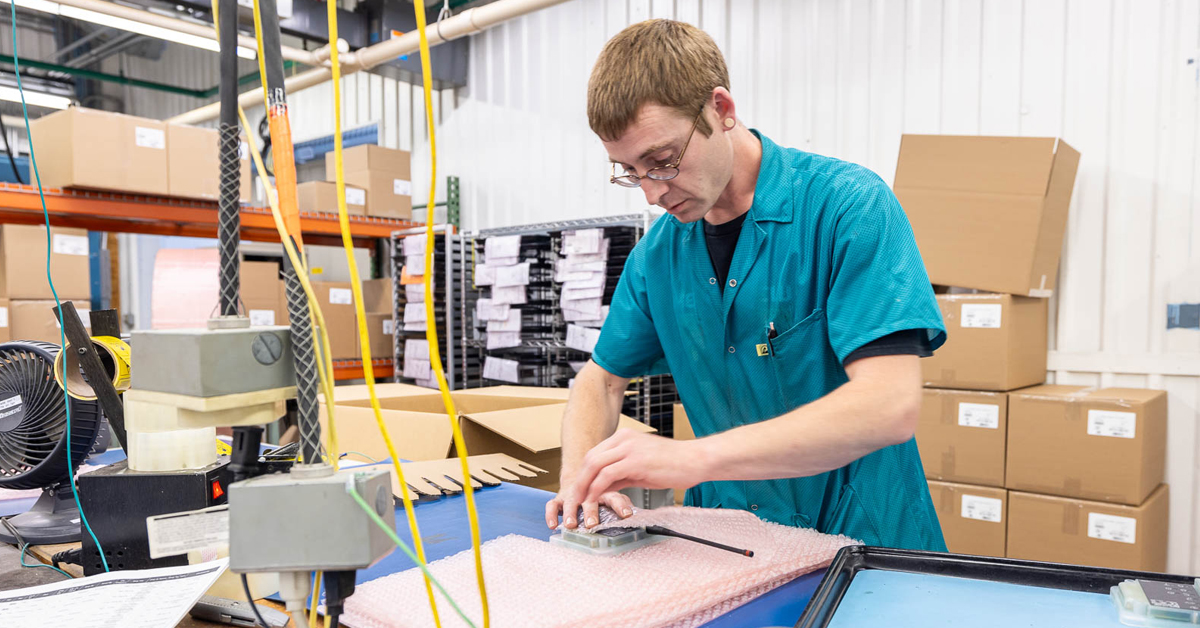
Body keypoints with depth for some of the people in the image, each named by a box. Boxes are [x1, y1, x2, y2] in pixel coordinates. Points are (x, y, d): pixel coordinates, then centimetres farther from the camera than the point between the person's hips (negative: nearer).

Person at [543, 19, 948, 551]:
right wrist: (579, 479, -8)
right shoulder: (658, 251, 2)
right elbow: (602, 379, 12)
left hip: (859, 540, -3)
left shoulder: (849, 204, -14)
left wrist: (694, 457, -31)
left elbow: (890, 405, -24)